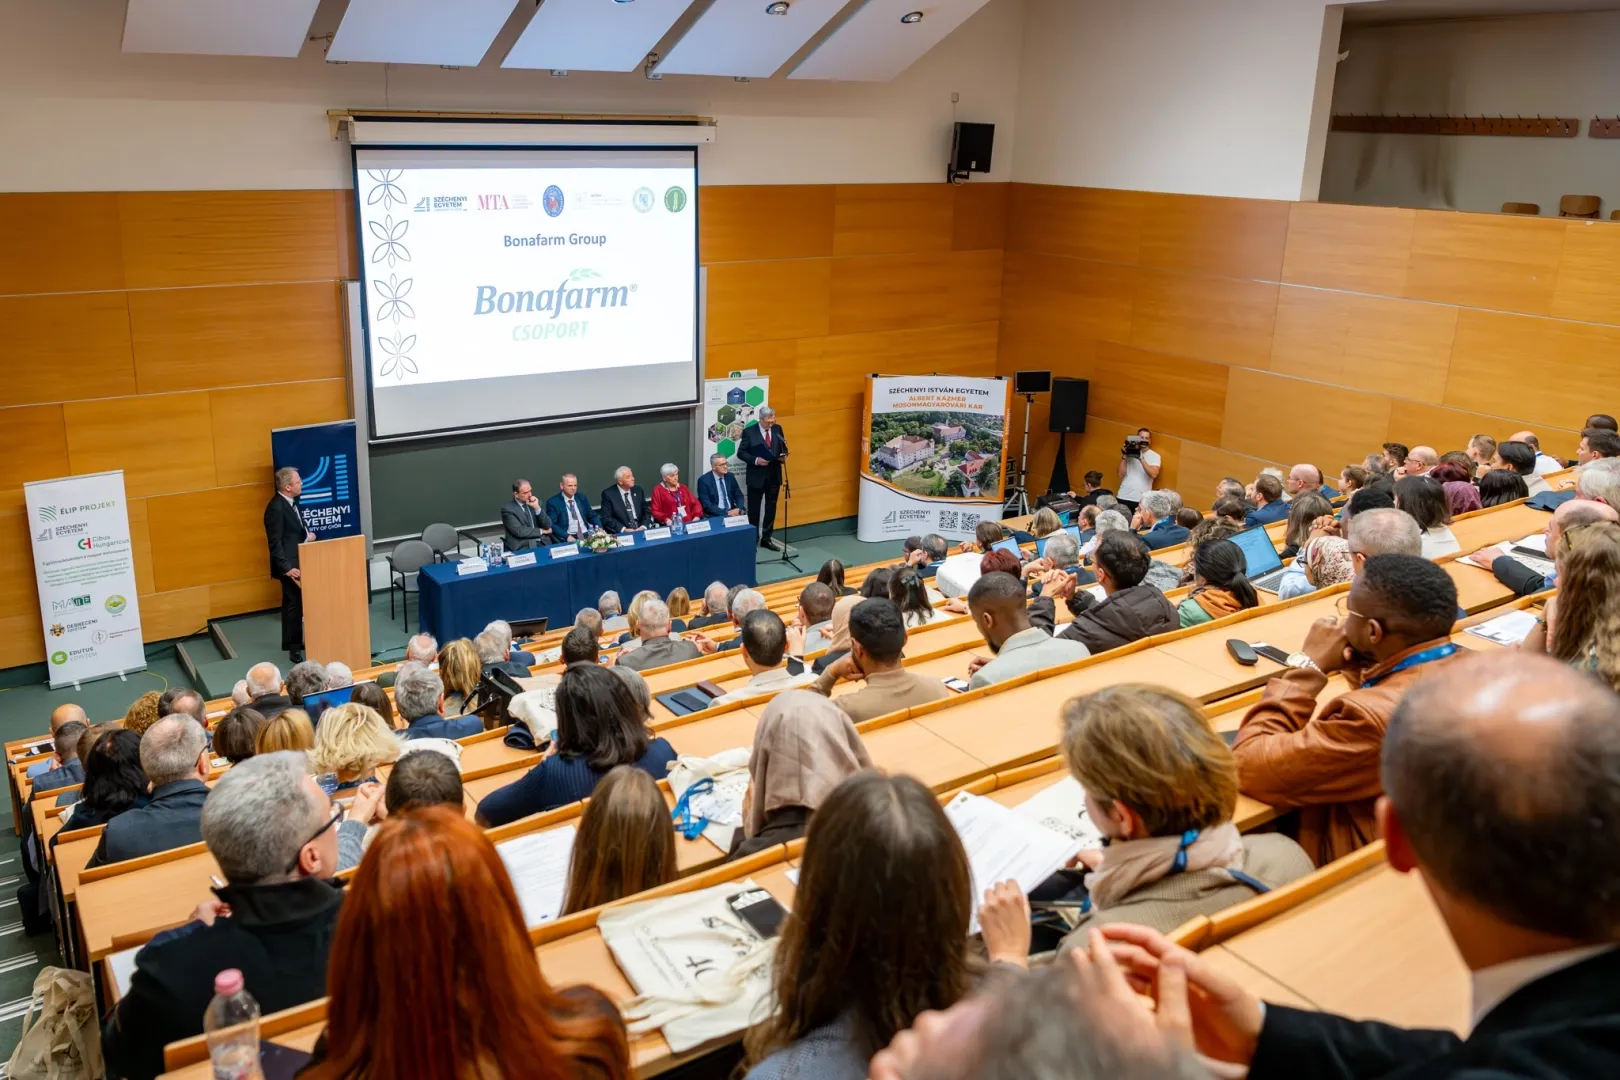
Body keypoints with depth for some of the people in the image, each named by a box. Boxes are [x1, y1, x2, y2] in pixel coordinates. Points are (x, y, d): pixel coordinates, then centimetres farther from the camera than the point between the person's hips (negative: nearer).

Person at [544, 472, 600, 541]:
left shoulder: (582, 498, 16)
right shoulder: (553, 502, 1)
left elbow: (592, 516, 21)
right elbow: (551, 525, -7)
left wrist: (599, 527, -1)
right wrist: (567, 536, -22)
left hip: (587, 535, 4)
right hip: (568, 539, -4)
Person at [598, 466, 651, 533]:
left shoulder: (638, 490, 11)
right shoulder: (608, 494, -1)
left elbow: (646, 512, 12)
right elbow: (606, 518, -6)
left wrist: (643, 527, -7)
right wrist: (623, 529, -17)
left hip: (640, 531, 3)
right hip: (620, 534, -3)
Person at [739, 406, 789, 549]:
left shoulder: (777, 429, 3)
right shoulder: (749, 431, -9)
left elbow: (783, 448, 12)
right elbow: (741, 452, -8)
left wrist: (783, 455, -10)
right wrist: (755, 460, -21)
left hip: (774, 476, 4)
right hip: (757, 476, -4)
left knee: (771, 508, 10)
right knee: (754, 509, 5)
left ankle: (766, 538, 21)